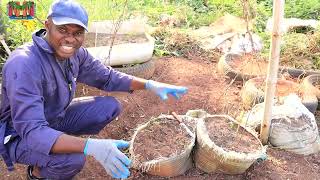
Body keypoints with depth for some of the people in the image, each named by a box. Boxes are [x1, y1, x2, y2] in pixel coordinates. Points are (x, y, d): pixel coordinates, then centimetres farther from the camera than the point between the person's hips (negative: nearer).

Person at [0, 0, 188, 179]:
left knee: (110, 106, -5)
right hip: (21, 135, -6)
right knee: (74, 159, -34)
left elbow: (107, 77, 1)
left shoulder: (76, 53, -12)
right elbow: (32, 132, -40)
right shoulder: (24, 65, -34)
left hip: (56, 119, 7)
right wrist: (92, 146, -52)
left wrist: (150, 84, -11)